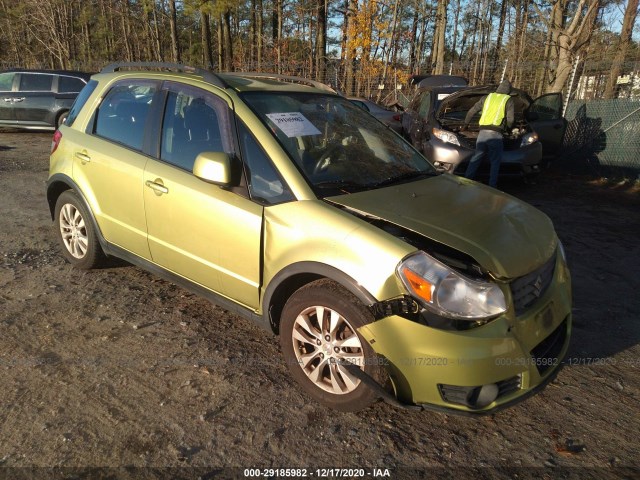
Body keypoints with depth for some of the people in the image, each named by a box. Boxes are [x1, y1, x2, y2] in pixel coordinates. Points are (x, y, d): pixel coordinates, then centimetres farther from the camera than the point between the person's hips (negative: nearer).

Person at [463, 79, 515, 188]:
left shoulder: (487, 97, 18)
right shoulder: (508, 100, 7)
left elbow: (471, 112, 22)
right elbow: (510, 119, 1)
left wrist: (466, 124, 36)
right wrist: (507, 128, 22)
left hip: (482, 133, 4)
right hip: (495, 134, -4)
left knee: (476, 158, 13)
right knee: (495, 162, 5)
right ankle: (492, 186, 5)